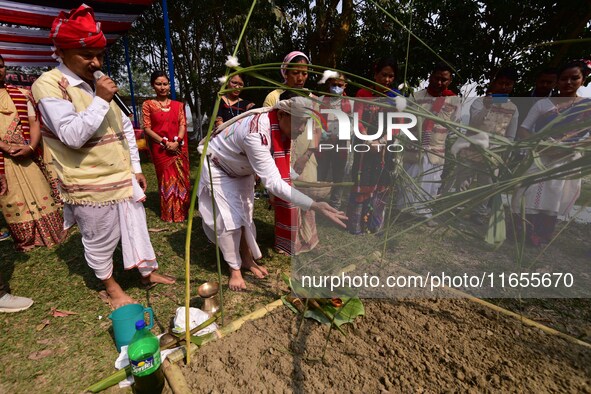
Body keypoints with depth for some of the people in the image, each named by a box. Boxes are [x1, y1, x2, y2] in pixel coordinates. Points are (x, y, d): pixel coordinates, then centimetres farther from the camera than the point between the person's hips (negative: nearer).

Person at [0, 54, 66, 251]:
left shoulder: (21, 94, 8)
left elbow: (34, 122, 3)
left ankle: (50, 232, 20)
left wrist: (31, 147, -13)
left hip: (28, 155, 1)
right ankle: (24, 239, 21)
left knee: (40, 194, 6)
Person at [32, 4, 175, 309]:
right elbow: (72, 136, -24)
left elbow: (125, 127, 15)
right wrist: (101, 100, -24)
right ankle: (111, 285, 32)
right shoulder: (49, 85, -12)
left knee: (136, 228, 15)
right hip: (90, 186, -6)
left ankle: (148, 273, 33)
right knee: (100, 241, 10)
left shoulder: (99, 84, 10)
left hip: (123, 178, 7)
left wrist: (136, 168, 12)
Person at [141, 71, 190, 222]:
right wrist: (165, 142, -14)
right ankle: (169, 213, 10)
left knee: (181, 177, 4)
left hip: (179, 147, 2)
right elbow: (147, 128, -3)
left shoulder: (178, 105, 11)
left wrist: (177, 141, -14)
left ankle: (182, 210, 16)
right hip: (160, 148, -2)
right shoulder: (148, 105, 3)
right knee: (166, 179, 0)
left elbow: (183, 124, 3)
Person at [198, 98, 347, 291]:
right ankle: (234, 269, 13)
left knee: (246, 213, 10)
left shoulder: (279, 126, -19)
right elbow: (273, 183, -49)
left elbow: (282, 167, -7)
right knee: (230, 218, -6)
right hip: (218, 168, -7)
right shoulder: (256, 134, -44)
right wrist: (315, 206, -54)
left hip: (242, 169, 7)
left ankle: (247, 259, 27)